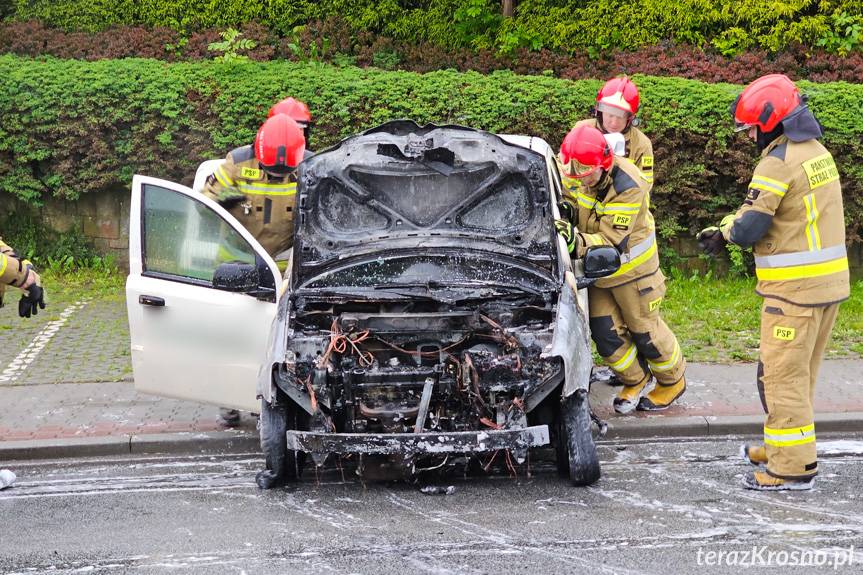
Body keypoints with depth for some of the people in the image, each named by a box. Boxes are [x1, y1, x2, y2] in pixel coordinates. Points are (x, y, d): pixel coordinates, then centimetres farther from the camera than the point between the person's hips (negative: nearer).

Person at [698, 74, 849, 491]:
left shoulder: (777, 162, -16)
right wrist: (726, 231, 8)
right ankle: (784, 445, 30)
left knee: (783, 374, -3)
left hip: (795, 287, -9)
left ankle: (793, 467, 0)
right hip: (830, 282, 9)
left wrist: (725, 231, 4)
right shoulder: (818, 152, 13)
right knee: (800, 372, 19)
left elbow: (749, 227, -19)